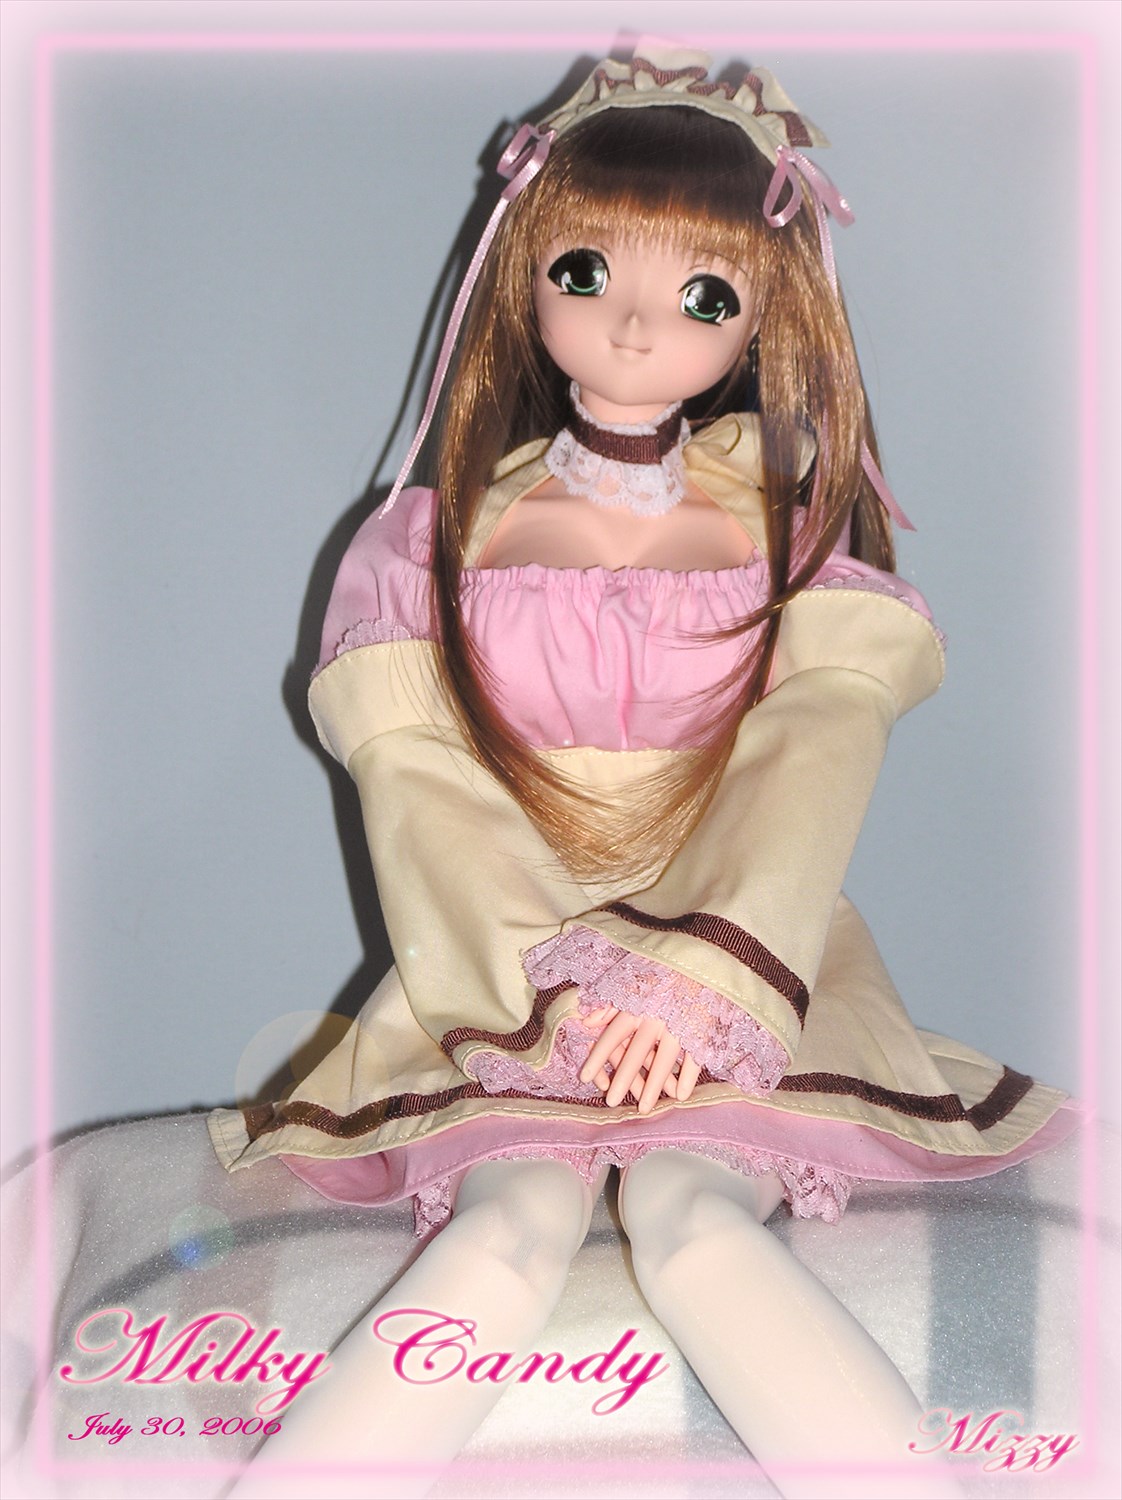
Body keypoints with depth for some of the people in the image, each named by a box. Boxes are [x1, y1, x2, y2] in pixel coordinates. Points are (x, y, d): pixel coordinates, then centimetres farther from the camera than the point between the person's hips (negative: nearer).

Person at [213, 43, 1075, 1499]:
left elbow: (819, 755, -7)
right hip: (500, 957, 0)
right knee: (512, 1214, -30)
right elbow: (420, 782, -3)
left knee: (691, 1206, -31)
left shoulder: (797, 534, 10)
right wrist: (551, 981, -21)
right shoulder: (439, 538, 9)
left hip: (739, 949, 0)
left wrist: (703, 974, -25)